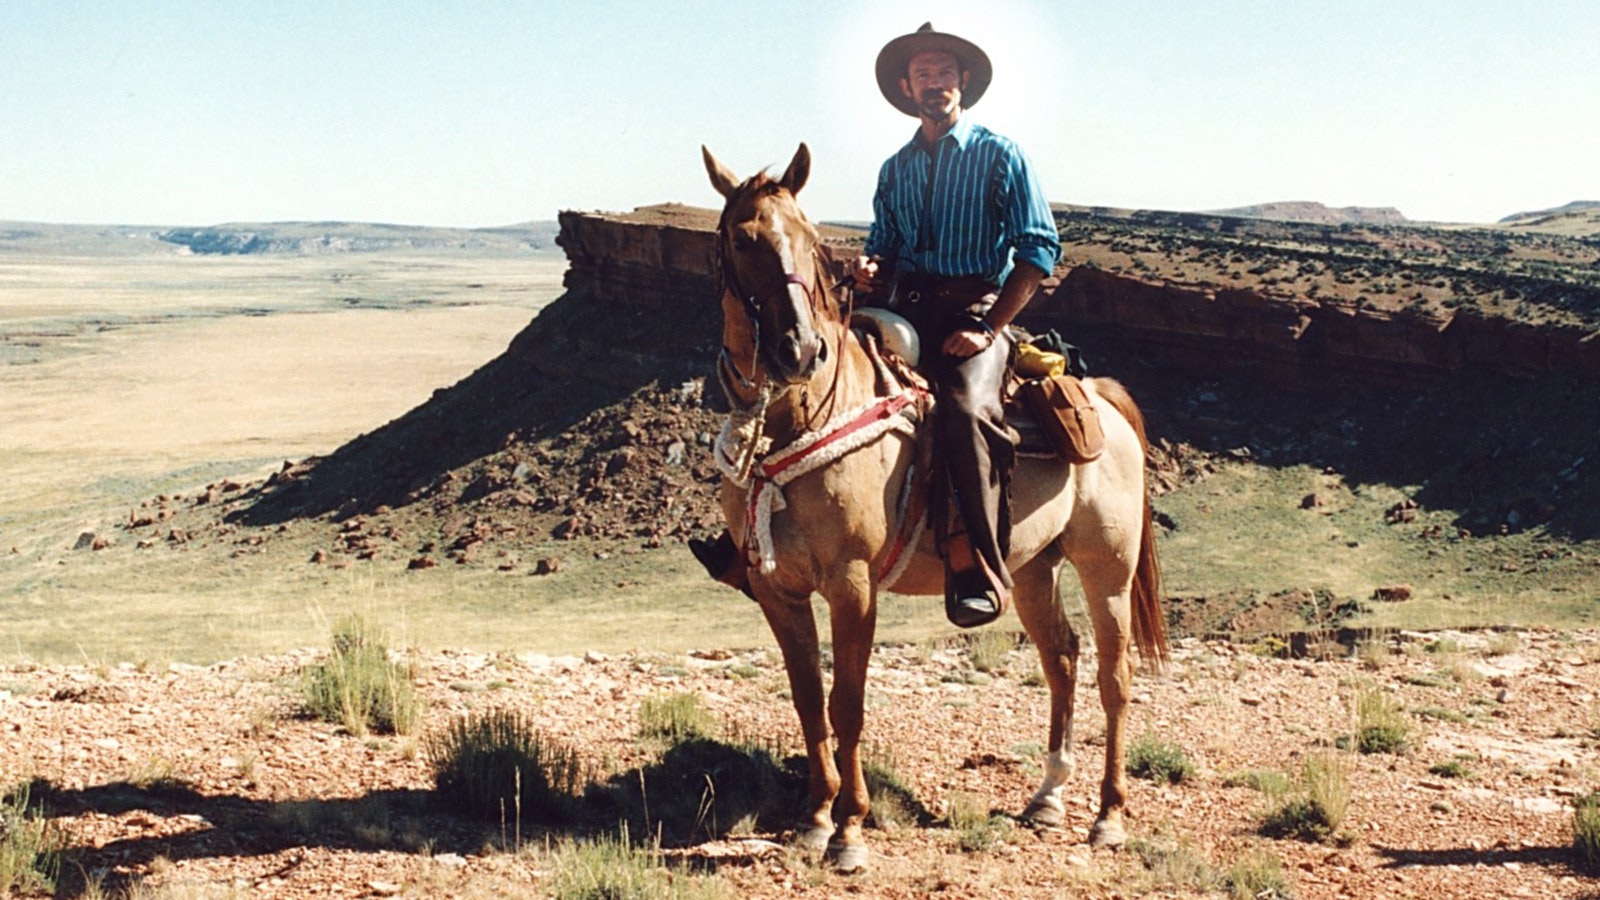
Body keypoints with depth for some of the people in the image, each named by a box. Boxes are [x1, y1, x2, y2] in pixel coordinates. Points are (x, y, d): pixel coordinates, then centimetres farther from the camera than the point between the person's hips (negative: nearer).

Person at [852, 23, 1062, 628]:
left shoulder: (999, 156, 3)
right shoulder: (896, 169, 18)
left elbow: (1039, 249, -4)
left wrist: (989, 330, -13)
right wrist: (870, 266, -3)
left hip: (975, 310, -5)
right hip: (903, 310, 6)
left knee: (967, 408, -34)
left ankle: (978, 571, -32)